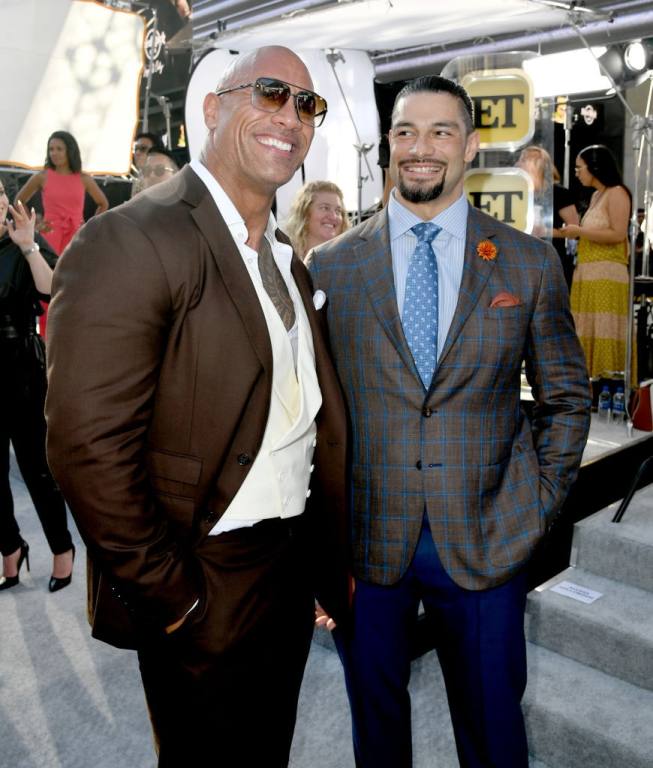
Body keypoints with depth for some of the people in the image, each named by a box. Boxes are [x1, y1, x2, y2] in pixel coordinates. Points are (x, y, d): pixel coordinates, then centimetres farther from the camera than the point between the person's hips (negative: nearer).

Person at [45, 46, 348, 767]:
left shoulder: (285, 256, 9)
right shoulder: (130, 241, -18)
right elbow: (88, 447, -23)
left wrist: (335, 565, 11)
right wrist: (173, 599, -17)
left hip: (294, 567, 8)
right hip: (207, 591, -7)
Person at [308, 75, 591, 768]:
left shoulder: (530, 262, 0)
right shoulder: (330, 265, 0)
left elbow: (565, 397, 7)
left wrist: (542, 500, 0)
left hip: (487, 541, 0)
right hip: (363, 539, 0)